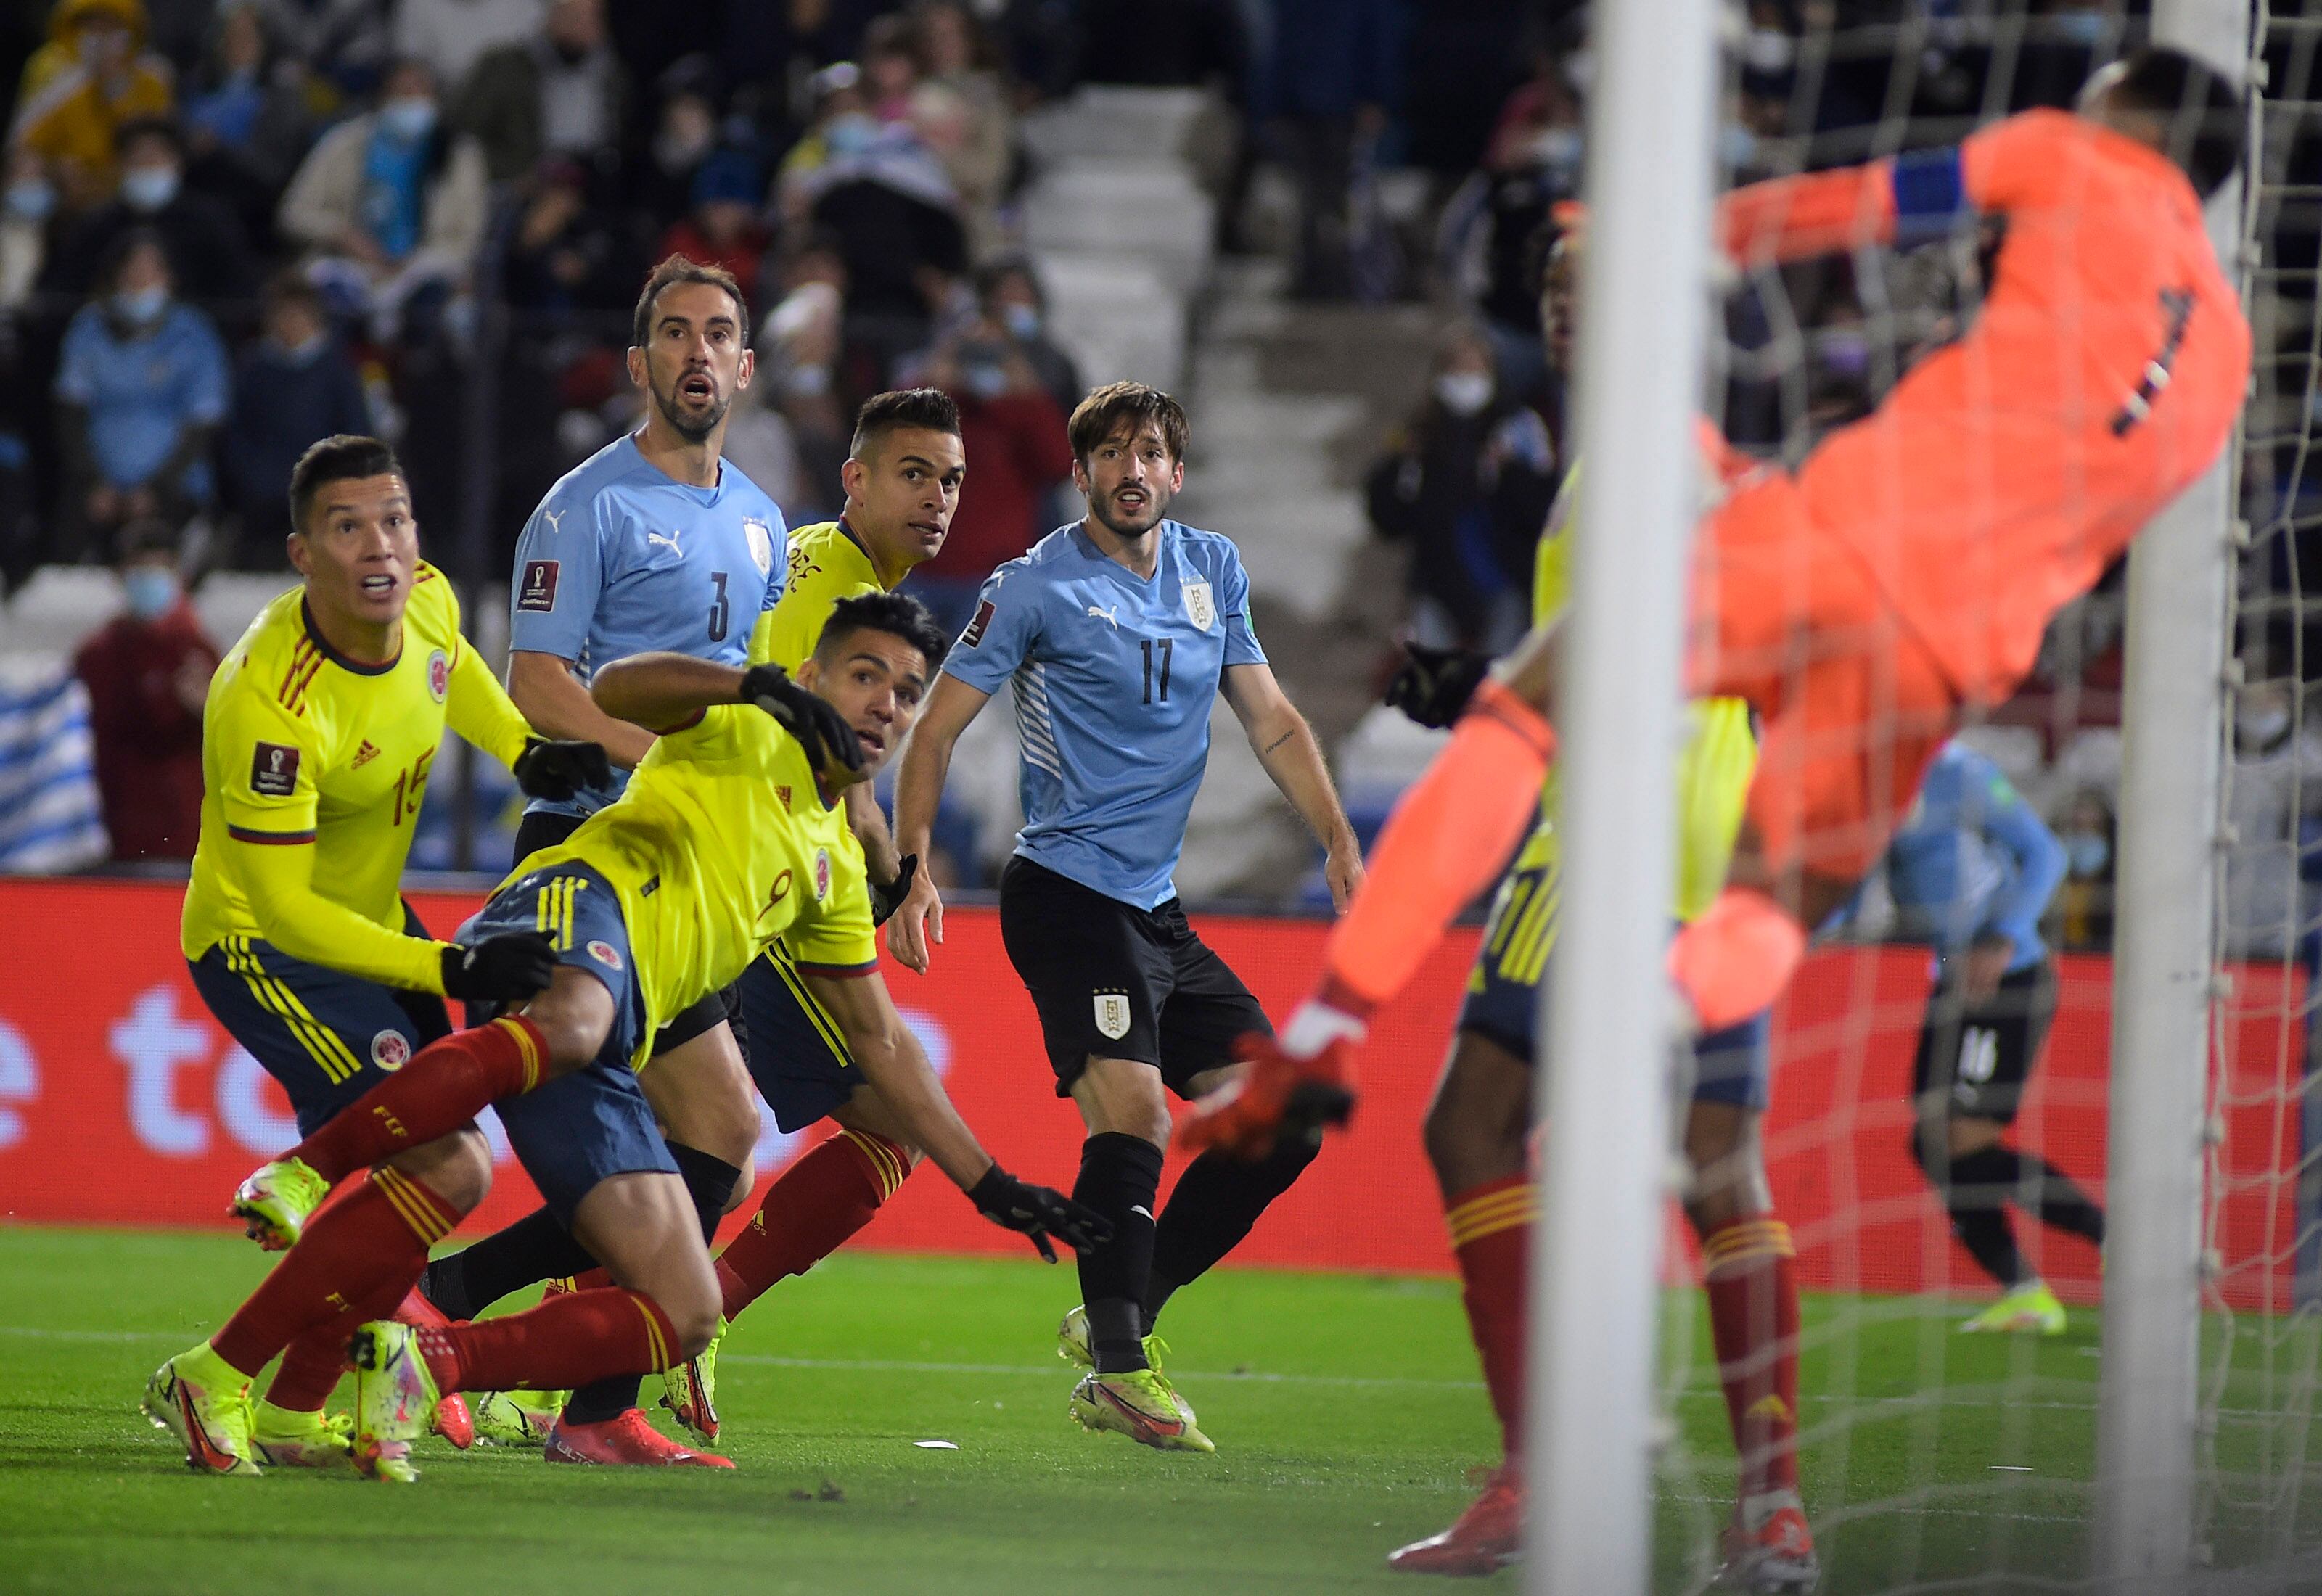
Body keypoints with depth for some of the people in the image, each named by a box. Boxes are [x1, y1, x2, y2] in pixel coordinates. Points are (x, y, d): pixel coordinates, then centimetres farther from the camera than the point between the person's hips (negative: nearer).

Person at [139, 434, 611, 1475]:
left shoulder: (426, 601, -10)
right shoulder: (268, 703, -33)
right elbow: (285, 907, -29)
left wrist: (526, 752, 6)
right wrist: (448, 971, -33)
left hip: (369, 920, 9)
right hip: (262, 945, -9)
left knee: (443, 1166, 13)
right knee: (446, 1170, -18)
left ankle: (295, 1412, 22)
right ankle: (214, 1379, -10)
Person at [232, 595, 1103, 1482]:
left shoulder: (836, 864, 34)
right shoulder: (746, 734, 14)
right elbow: (613, 689, -6)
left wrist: (989, 1184, 36)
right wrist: (763, 685, -19)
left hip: (604, 1064, 7)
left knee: (687, 1316, -6)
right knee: (570, 1025, -46)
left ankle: (421, 1364, -8)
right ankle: (301, 1175, -45)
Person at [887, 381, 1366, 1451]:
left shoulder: (1212, 571, 13)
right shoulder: (1037, 587, -5)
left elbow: (1272, 720, 17)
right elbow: (937, 728, -3)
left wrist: (1339, 841, 5)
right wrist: (912, 868, -14)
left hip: (1158, 909, 7)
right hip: (1067, 891, -7)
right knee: (1132, 1110, -24)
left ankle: (1117, 1315, 13)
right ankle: (1118, 1371, -22)